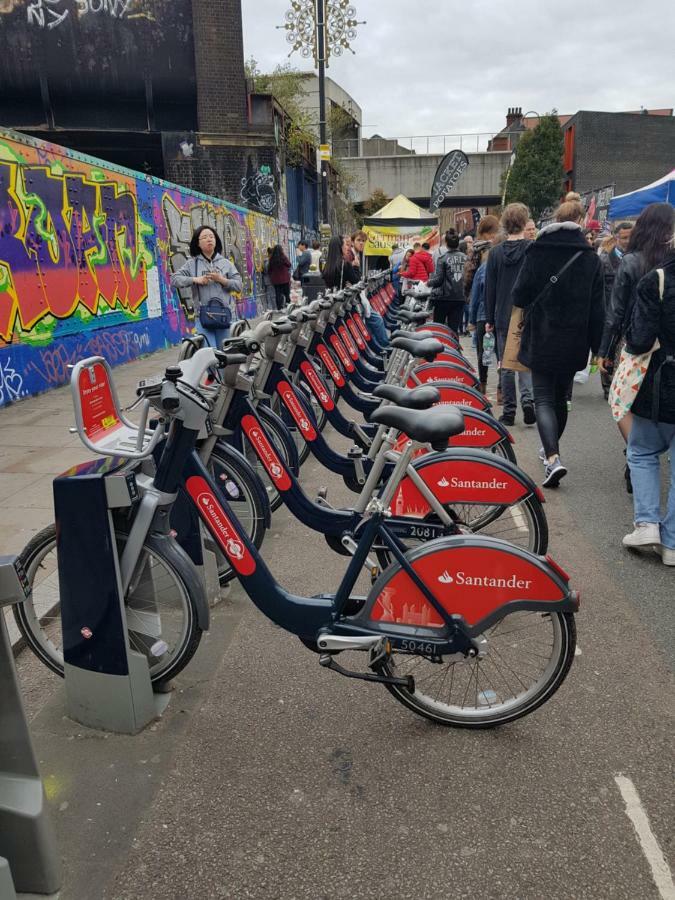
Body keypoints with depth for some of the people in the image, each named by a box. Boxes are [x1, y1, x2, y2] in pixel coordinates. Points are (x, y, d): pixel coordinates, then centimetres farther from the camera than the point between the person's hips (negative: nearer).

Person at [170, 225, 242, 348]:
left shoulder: (225, 263, 10)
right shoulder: (192, 263, 8)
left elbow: (238, 284, 5)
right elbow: (174, 279, 2)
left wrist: (221, 280, -11)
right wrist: (195, 279, -10)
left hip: (224, 315, 2)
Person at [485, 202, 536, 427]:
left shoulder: (495, 253, 1)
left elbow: (489, 288, 4)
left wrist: (489, 319, 11)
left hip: (503, 318, 1)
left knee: (506, 366, 8)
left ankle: (509, 411, 10)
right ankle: (528, 398, -13)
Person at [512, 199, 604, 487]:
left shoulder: (537, 250, -5)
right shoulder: (591, 257, 1)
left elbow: (520, 295, -5)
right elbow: (597, 307, 1)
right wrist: (597, 346, 6)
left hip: (542, 338, -3)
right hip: (574, 341, 3)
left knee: (544, 398, -2)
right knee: (560, 396, 18)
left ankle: (553, 458, -20)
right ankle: (550, 449, 34)